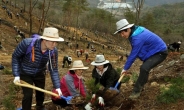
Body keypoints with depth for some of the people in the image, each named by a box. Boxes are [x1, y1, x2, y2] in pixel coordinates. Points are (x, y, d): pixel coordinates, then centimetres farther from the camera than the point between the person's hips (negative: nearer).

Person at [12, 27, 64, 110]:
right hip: (25, 73, -3)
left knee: (41, 92, 19)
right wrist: (16, 75, -21)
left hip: (39, 73, 4)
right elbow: (15, 57, -19)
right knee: (28, 95, -8)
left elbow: (53, 70, -15)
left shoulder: (53, 51, -25)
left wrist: (57, 87, -18)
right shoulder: (27, 43, -36)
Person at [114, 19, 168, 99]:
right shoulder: (136, 31, -1)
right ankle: (140, 86, 40)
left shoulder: (138, 38, -30)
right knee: (144, 68, 21)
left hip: (160, 52, -11)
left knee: (144, 68, -26)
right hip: (154, 51, 11)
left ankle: (136, 91, -14)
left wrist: (125, 68, -12)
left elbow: (133, 55, -23)